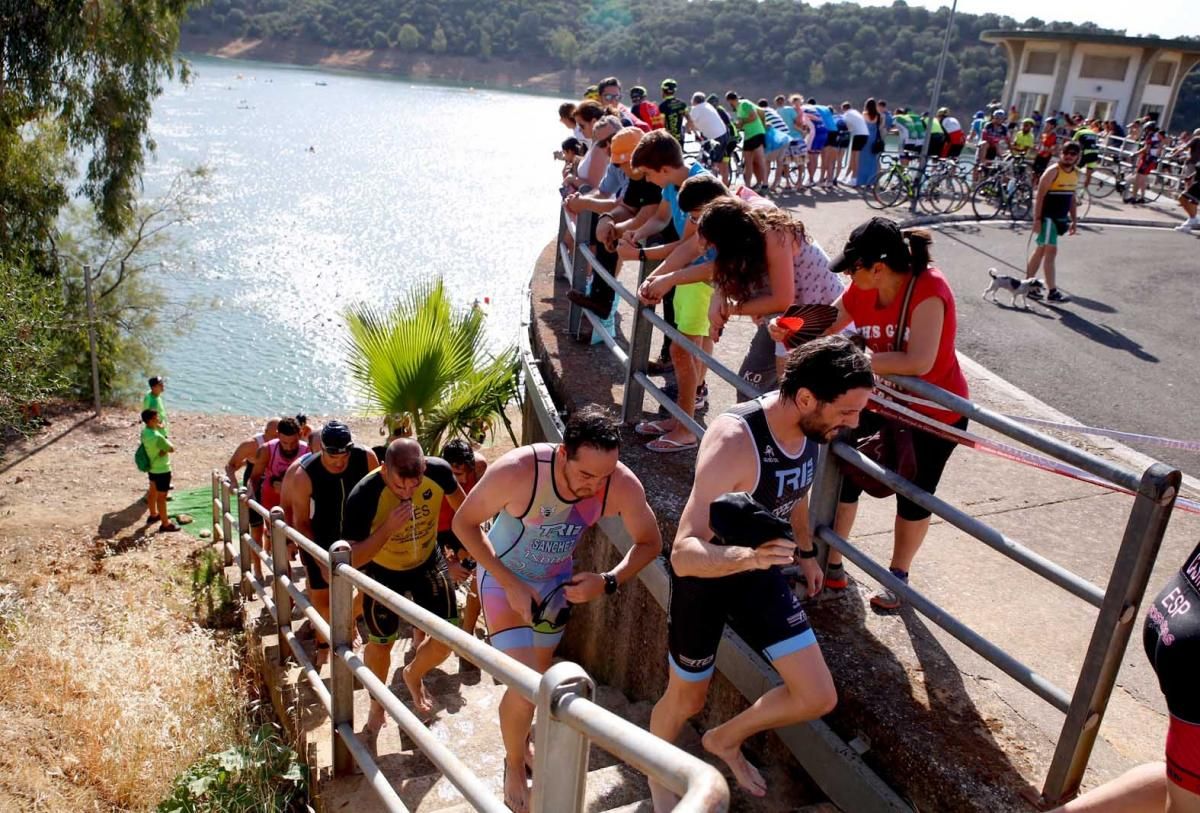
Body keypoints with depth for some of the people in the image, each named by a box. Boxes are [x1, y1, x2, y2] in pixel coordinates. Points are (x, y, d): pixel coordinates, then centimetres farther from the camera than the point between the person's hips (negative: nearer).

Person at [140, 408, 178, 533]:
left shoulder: (144, 431, -4)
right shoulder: (156, 436, -31)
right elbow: (172, 449, -20)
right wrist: (166, 448, -4)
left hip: (152, 467, 9)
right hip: (162, 470, -9)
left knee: (153, 492, 26)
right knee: (161, 497, 2)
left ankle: (153, 515, 45)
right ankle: (165, 524, 12)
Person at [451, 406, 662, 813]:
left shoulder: (623, 486, -29)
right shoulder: (515, 471, -38)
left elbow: (650, 543, -10)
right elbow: (464, 522, -21)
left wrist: (608, 581, -27)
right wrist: (511, 584, -25)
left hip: (558, 580, 4)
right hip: (504, 577, -4)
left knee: (540, 672, 23)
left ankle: (519, 734, 54)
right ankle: (514, 764, 20)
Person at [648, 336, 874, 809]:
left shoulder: (812, 427, -13)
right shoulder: (734, 443, -37)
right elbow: (684, 554, -41)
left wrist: (806, 551, 23)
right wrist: (746, 556, -59)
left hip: (760, 574, 6)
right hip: (702, 578, -6)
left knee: (819, 698, 4)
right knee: (687, 699, 14)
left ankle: (724, 740, 33)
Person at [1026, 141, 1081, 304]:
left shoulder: (1075, 173, 11)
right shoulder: (1053, 171, -12)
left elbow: (1072, 197, 19)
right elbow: (1039, 195, -15)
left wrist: (1074, 219, 17)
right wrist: (1037, 218, -20)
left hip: (1060, 218, 8)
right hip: (1047, 216, -8)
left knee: (1042, 250, 14)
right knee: (1051, 250, -11)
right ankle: (1052, 292, -11)